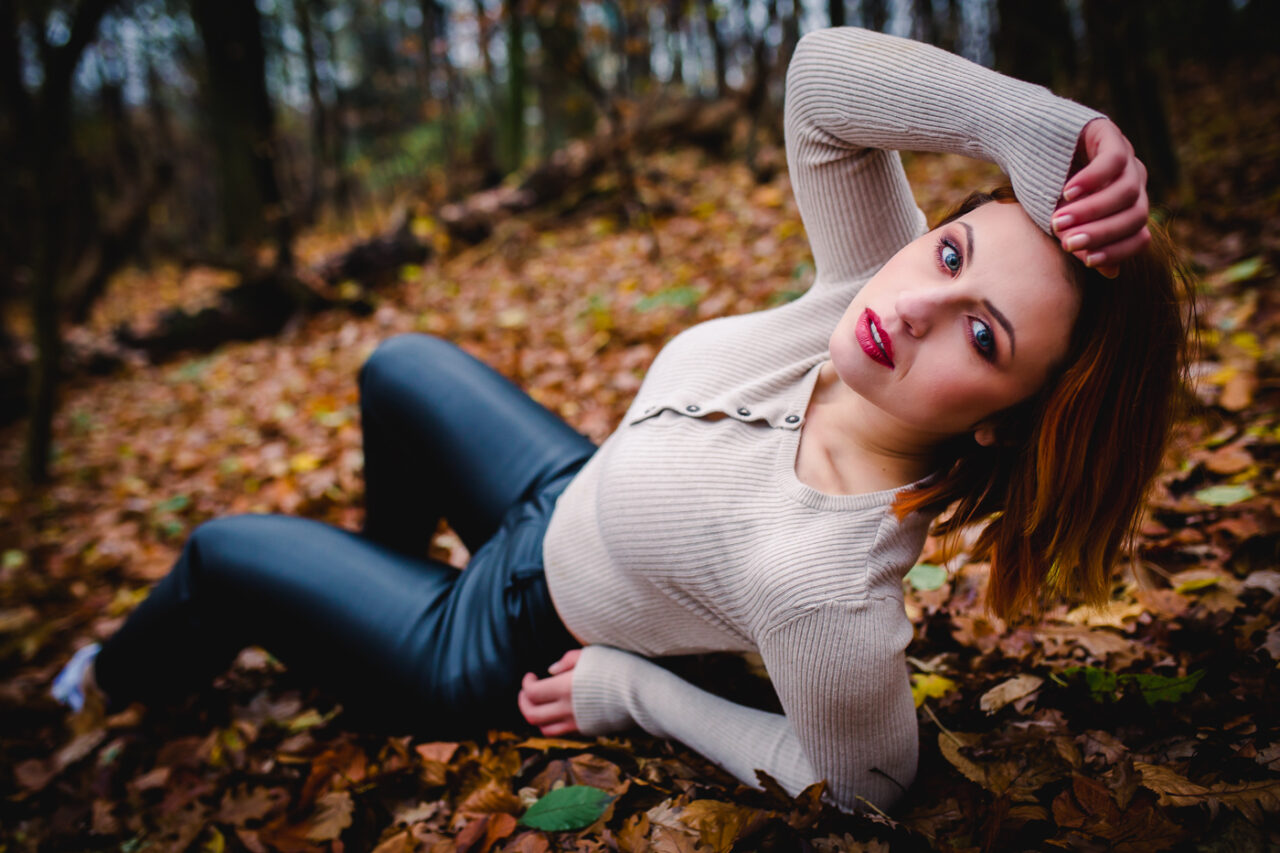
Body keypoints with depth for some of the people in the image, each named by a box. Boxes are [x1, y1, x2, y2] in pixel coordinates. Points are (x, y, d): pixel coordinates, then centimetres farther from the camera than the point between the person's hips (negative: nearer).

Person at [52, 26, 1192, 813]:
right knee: (401, 367, 26)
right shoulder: (878, 287, -28)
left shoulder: (822, 587, -43)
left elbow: (860, 782, -26)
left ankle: (120, 682, 52)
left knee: (222, 551, 12)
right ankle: (388, 555, 57)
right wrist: (1040, 129, -43)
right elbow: (822, 73, -32)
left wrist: (631, 693, -19)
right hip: (578, 494, 6)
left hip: (502, 651, -5)